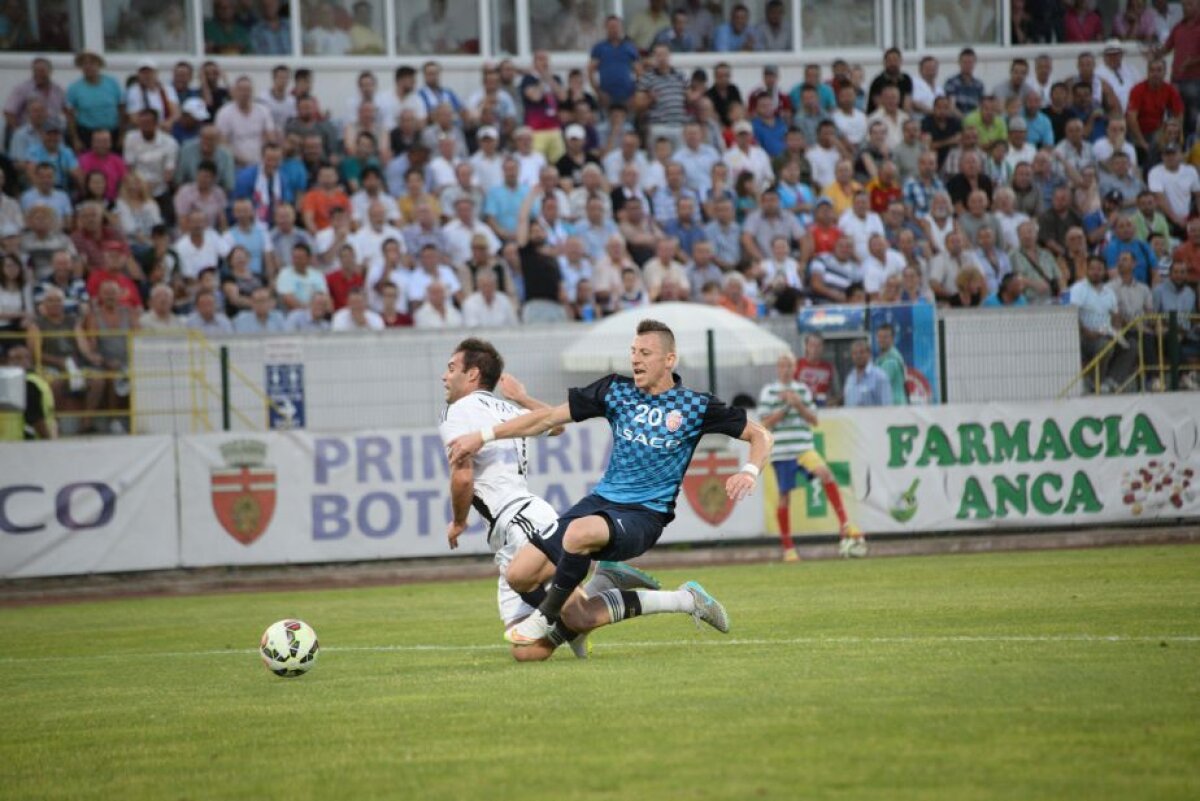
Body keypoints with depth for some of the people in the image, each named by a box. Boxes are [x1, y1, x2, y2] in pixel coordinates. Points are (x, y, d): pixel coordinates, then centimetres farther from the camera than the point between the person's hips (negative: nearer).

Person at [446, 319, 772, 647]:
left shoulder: (694, 406, -2)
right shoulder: (617, 390, 6)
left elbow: (760, 435, 4)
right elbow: (550, 417, 7)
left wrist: (749, 472, -17)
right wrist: (483, 435, 3)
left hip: (644, 516, -6)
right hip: (601, 500, 6)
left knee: (580, 532, -40)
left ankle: (546, 618, -13)